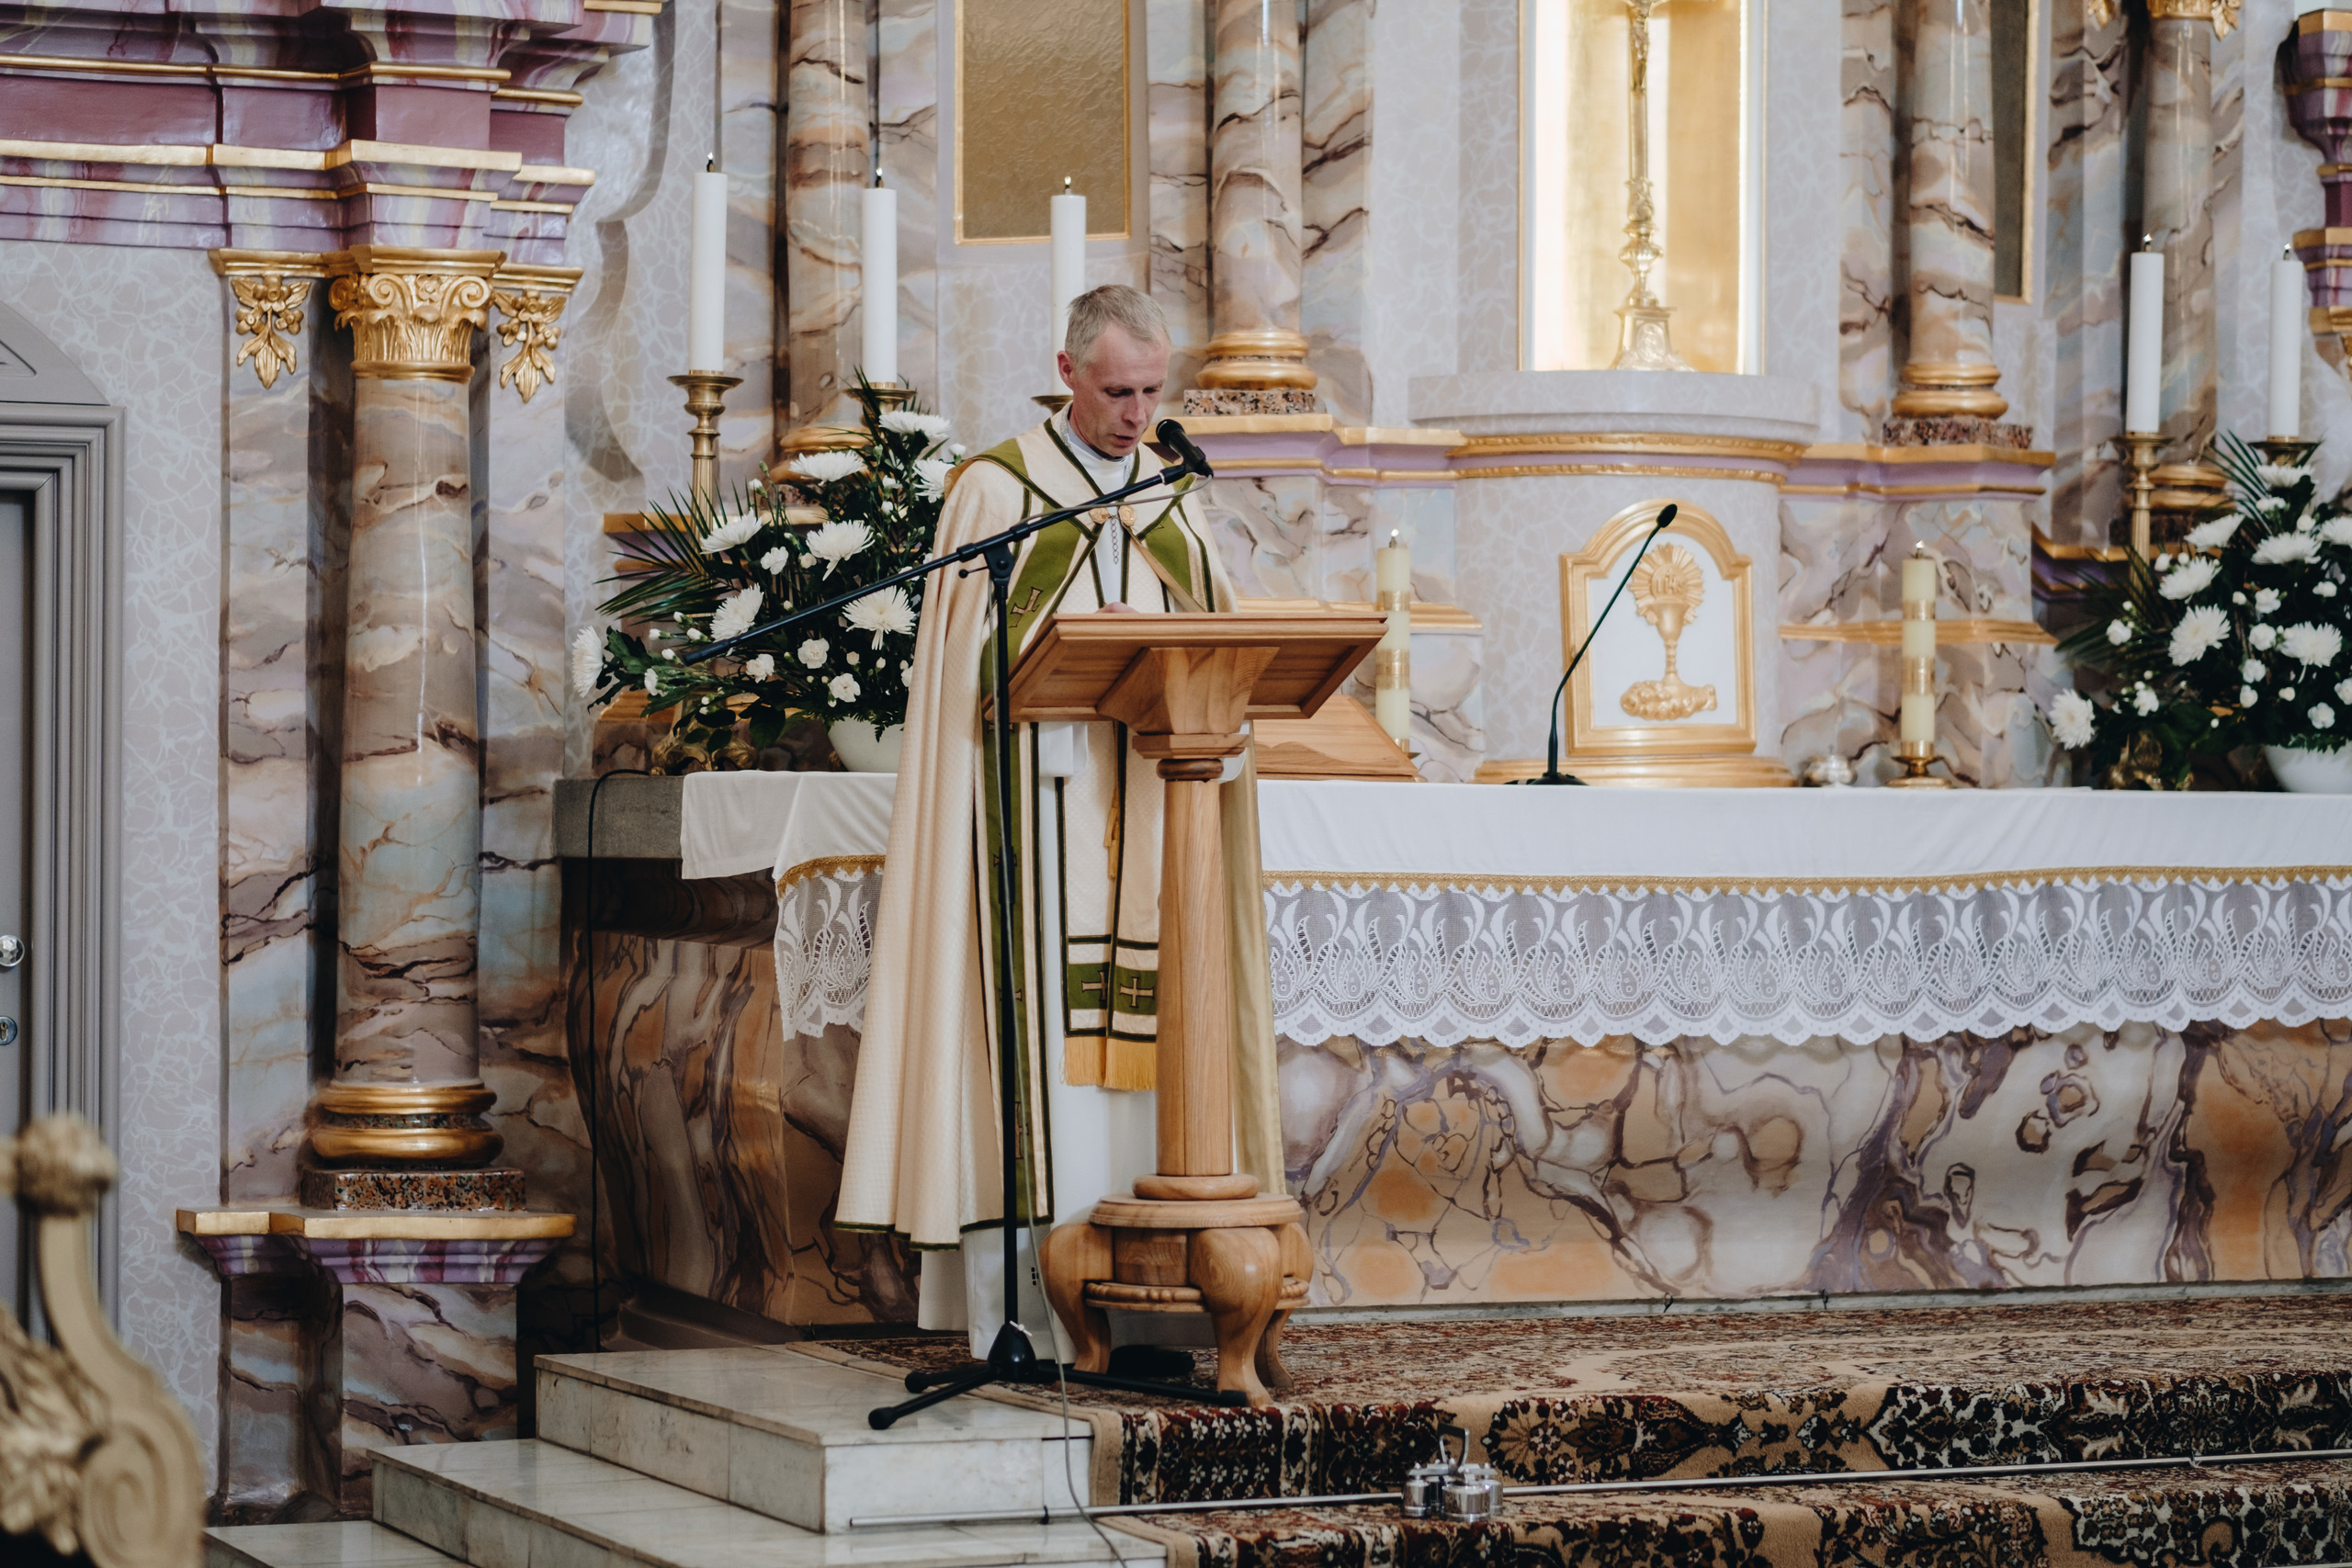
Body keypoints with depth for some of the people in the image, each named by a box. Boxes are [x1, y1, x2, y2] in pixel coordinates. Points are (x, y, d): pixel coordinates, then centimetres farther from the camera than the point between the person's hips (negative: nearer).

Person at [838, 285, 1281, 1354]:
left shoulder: (1178, 500, 17)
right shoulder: (997, 488, 3)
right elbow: (971, 651, -5)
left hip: (1150, 813, 4)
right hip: (1034, 794, -4)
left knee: (1139, 1020, -1)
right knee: (1032, 1029, -10)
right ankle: (1015, 1311, -9)